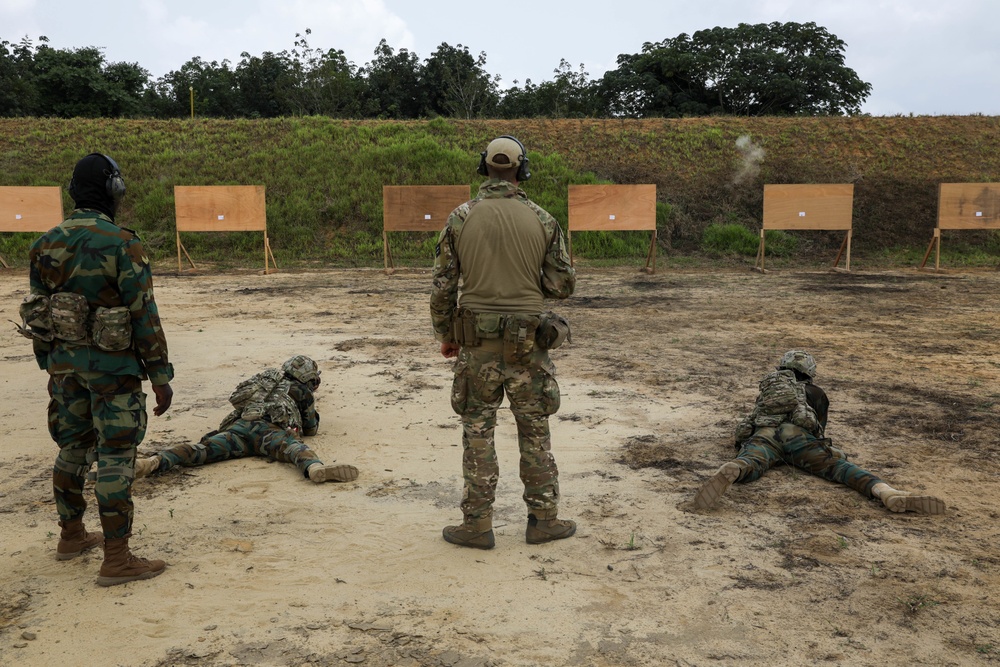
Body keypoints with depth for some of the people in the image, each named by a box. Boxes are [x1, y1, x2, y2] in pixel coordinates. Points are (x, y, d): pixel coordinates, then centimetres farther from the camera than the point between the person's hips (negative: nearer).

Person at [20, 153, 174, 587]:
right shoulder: (123, 245, -16)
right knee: (114, 458, -2)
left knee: (72, 449, 20)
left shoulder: (46, 244, 5)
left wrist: (50, 364, 22)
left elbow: (35, 309, 11)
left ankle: (71, 536, 35)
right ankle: (117, 560, 2)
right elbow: (144, 316, -17)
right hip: (111, 366, -7)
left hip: (64, 362, 7)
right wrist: (160, 376, -12)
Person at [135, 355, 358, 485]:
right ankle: (316, 469, -63)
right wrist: (313, 411, 58)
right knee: (296, 448, -30)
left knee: (202, 450, -16)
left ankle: (154, 462, -41)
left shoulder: (268, 380, 44)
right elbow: (311, 429, 36)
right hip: (268, 429, -5)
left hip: (239, 425, 5)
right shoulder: (303, 392, 27)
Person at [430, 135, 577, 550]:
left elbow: (443, 286, -2)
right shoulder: (542, 220, -3)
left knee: (478, 431, 9)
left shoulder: (460, 218, -3)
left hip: (477, 341, 0)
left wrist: (445, 336, 11)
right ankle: (543, 520, 20)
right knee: (534, 430, 11)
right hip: (528, 342, 0)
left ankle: (477, 525, 14)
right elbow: (562, 285, -2)